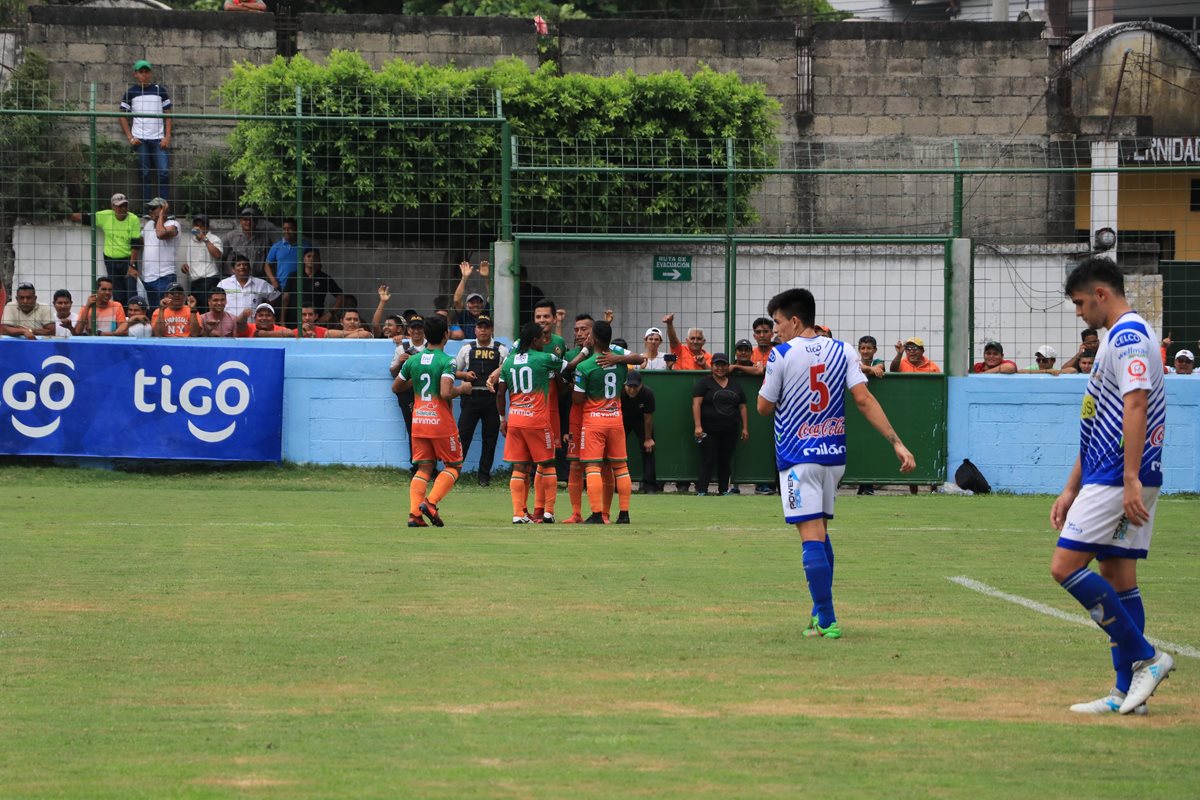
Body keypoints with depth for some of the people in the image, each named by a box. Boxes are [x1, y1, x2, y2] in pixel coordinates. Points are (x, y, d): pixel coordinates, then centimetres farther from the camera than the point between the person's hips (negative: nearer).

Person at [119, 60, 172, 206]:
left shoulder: (160, 90, 8)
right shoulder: (130, 92, 6)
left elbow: (168, 114, 8)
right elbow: (122, 116, 8)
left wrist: (167, 136, -2)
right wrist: (130, 138, -2)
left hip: (158, 139, 0)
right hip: (140, 139, 0)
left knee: (164, 172, -8)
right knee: (145, 174, 0)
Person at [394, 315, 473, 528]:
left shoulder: (412, 361, 5)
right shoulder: (447, 361, -13)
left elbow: (396, 387, 14)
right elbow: (446, 393, -23)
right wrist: (462, 389, -5)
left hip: (418, 421, 5)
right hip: (441, 422, -5)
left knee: (424, 468, 8)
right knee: (454, 465, 9)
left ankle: (414, 513, -7)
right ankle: (431, 502, -11)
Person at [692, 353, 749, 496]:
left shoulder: (735, 385, 14)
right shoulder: (704, 383, -1)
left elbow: (742, 407, 15)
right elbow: (696, 404, -9)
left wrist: (745, 427, 7)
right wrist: (698, 426, -20)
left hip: (730, 431, 4)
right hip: (709, 431, -4)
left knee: (725, 462, 8)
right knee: (708, 462, -9)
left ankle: (724, 490, 17)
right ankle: (701, 492, -9)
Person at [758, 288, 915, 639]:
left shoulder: (781, 356, -8)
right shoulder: (841, 351, 4)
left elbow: (764, 407, -1)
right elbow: (864, 400, -5)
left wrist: (767, 379, 16)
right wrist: (896, 442, -9)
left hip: (798, 456, -6)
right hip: (834, 455, 6)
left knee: (812, 537, -9)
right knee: (820, 533, 19)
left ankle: (826, 620, -13)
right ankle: (821, 612, 23)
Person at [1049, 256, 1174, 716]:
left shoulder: (1128, 336, -11)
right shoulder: (1117, 339, 21)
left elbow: (1136, 406, -22)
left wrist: (1131, 480, -29)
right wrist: (1071, 489, 24)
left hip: (1118, 481, -10)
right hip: (1104, 478, 10)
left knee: (1066, 566, -12)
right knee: (1118, 578, 9)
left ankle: (1144, 658, -10)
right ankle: (1127, 692, 9)